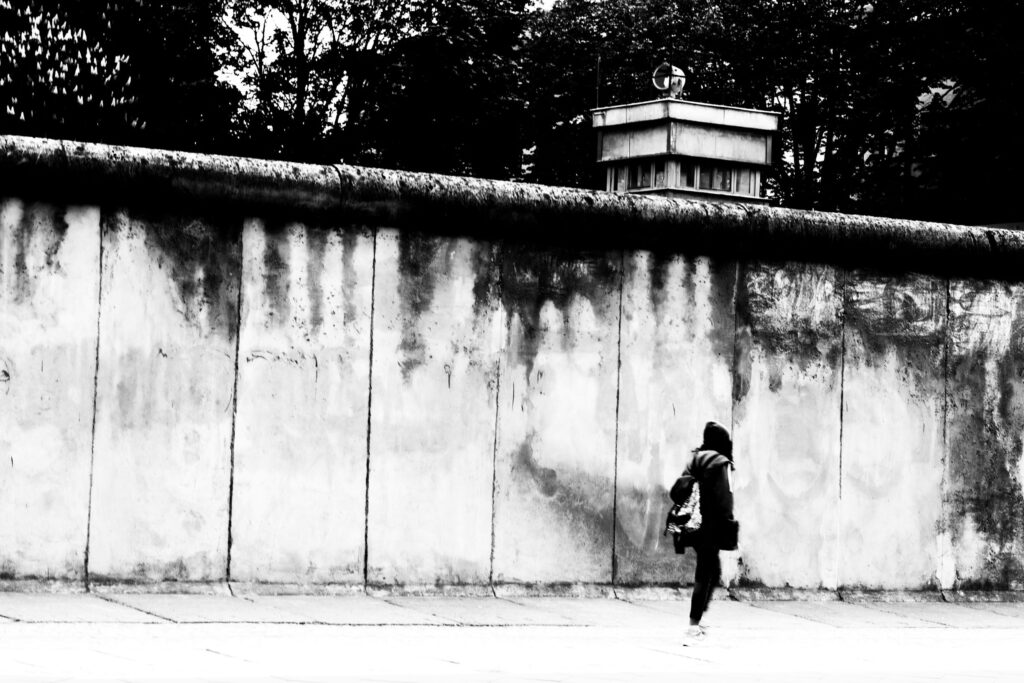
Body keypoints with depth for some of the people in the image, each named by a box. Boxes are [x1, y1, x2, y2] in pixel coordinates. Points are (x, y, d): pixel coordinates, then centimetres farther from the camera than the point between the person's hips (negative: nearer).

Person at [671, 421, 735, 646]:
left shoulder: (695, 460, 12)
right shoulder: (720, 463, -9)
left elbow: (677, 492, 7)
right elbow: (724, 500, -15)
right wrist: (729, 530, -14)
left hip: (692, 526, 7)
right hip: (710, 528, -7)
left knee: (713, 571, 21)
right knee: (705, 575, -4)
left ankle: (697, 622, 23)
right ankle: (693, 627, -8)